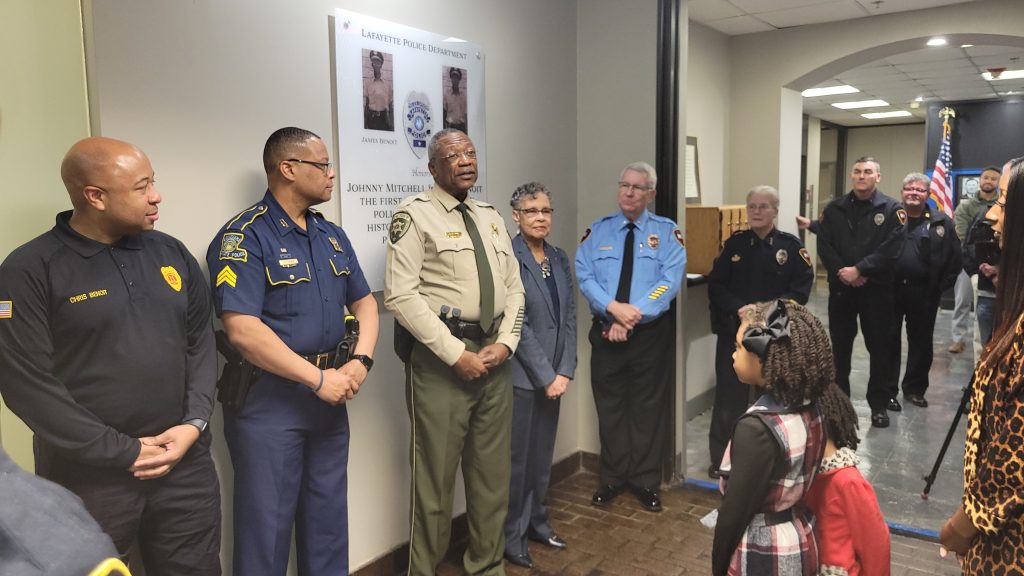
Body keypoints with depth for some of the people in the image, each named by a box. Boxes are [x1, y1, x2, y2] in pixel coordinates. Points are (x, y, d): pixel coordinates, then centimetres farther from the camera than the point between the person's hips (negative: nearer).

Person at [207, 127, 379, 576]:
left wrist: (360, 361, -5)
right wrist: (317, 378, -19)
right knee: (267, 524, 7)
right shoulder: (243, 237, -13)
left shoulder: (332, 235, 10)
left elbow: (364, 302, 13)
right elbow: (243, 330, -22)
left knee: (328, 518, 19)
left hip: (330, 396, 7)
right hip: (267, 399, -7)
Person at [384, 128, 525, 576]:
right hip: (440, 357, -6)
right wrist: (456, 354, -17)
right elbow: (401, 295, -15)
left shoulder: (491, 217, 16)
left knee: (493, 473, 15)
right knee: (435, 476, 3)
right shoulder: (416, 214, -5)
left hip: (494, 355, 7)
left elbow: (514, 288, 15)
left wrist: (505, 343, -2)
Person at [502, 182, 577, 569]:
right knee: (517, 456, 5)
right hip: (521, 375, -6)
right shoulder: (508, 257, -12)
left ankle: (536, 521, 32)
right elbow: (516, 322, -15)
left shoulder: (559, 258, 9)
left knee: (543, 453, 16)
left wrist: (564, 371, -1)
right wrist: (545, 376, -14)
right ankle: (511, 534, 20)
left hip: (553, 376, 6)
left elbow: (569, 317, 8)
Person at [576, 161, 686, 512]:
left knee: (648, 407, 9)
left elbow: (671, 281, -11)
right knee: (609, 407, 10)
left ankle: (646, 481, 23)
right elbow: (585, 277, -4)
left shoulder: (667, 231, 1)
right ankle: (612, 479, 25)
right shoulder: (598, 231, 6)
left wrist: (634, 316, -19)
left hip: (651, 334, -1)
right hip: (605, 332, 2)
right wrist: (614, 308, -20)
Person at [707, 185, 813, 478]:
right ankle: (721, 459, 13)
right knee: (729, 394, 2)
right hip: (734, 330, 1)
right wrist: (739, 308, -15)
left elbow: (801, 290, -6)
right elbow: (715, 285, 1)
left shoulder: (792, 246, 0)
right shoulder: (734, 244, 5)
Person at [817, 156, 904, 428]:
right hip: (841, 287, 3)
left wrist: (860, 270, -20)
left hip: (877, 288, -2)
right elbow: (824, 246, 0)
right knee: (840, 345, 11)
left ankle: (879, 404, 15)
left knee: (880, 346, 3)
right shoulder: (834, 209, 7)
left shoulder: (891, 209, -2)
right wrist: (842, 272, -15)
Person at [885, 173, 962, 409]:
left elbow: (954, 258, 3)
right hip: (889, 289, -1)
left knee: (921, 343, 10)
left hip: (923, 293, 1)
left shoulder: (941, 222, 4)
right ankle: (887, 390, 15)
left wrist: (941, 286, -3)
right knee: (889, 341, 6)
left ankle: (914, 389, 25)